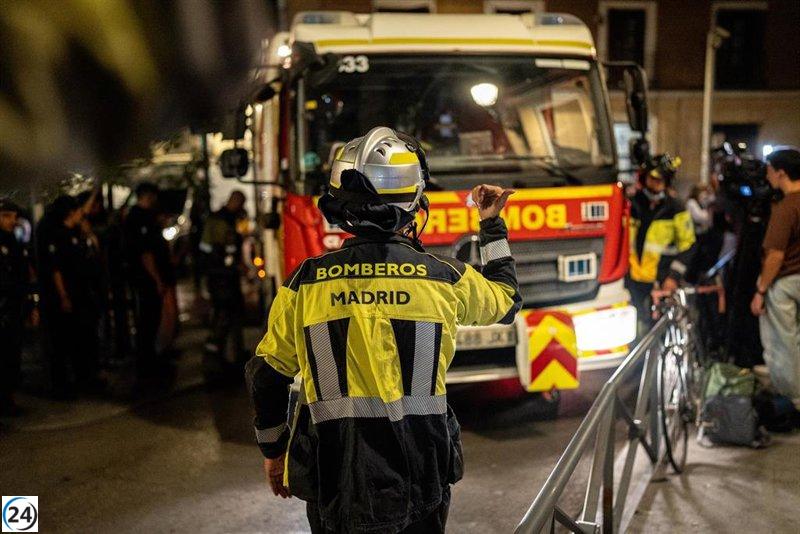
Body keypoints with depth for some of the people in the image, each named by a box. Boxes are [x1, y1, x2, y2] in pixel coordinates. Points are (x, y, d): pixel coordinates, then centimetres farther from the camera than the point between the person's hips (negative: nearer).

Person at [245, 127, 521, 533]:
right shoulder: (446, 277, -9)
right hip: (418, 472, 0)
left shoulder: (305, 282, -7)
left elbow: (266, 374, 2)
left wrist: (273, 451, 17)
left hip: (332, 478, 1)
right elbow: (506, 300, 13)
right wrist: (492, 226, 25)